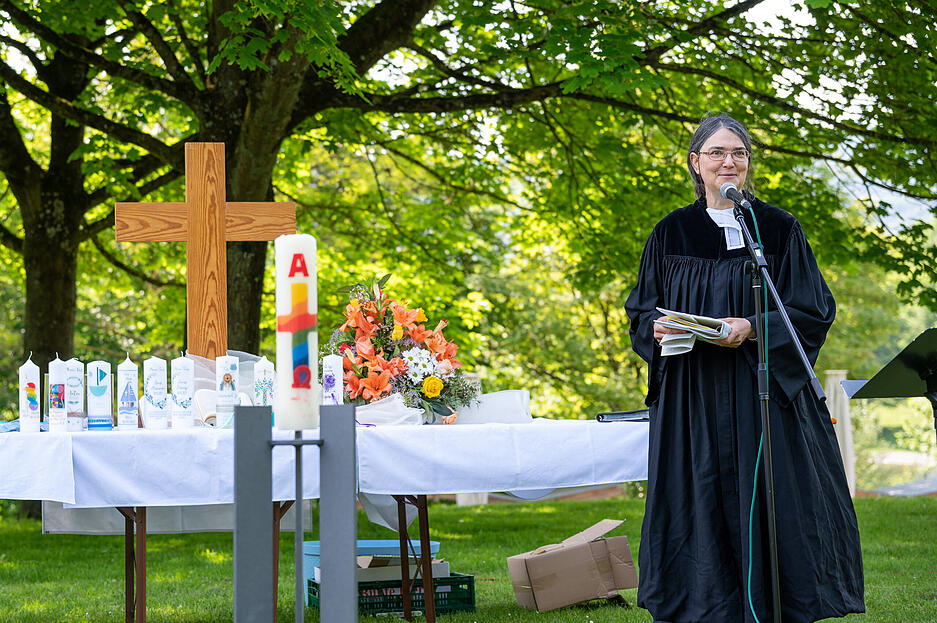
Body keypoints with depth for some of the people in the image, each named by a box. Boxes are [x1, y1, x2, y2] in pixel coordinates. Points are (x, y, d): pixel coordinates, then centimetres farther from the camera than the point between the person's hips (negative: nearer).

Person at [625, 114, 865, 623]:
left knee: (766, 503, -5)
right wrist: (659, 328, -9)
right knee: (699, 501, 0)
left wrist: (752, 329, -16)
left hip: (763, 390, -2)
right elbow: (640, 311, 14)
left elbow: (813, 311, -1)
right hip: (691, 401, 2)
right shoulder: (671, 234, 10)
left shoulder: (777, 229, 3)